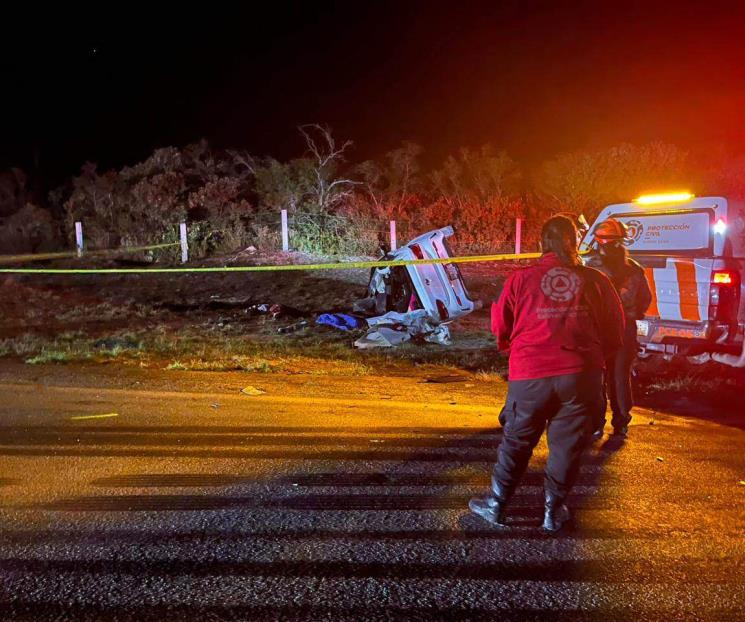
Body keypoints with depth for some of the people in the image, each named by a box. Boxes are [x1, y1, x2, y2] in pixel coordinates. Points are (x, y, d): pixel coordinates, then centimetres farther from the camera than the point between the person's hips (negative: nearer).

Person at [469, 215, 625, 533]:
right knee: (567, 443, 14)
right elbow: (615, 333, 8)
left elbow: (500, 327, 5)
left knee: (517, 441, 14)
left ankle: (496, 504, 25)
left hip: (530, 374, 0)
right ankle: (554, 510, 24)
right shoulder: (596, 280, 2)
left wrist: (514, 349, 26)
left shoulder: (521, 278, -2)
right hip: (582, 375, 1)